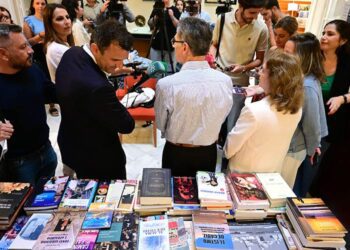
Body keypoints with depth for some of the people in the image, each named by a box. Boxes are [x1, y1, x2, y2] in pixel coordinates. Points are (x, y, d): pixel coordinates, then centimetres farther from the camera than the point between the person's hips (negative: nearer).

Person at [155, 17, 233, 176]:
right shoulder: (225, 81, -17)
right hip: (209, 153, 3)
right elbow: (221, 118, -1)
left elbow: (160, 126, -11)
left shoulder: (167, 84, -26)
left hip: (176, 154, -2)